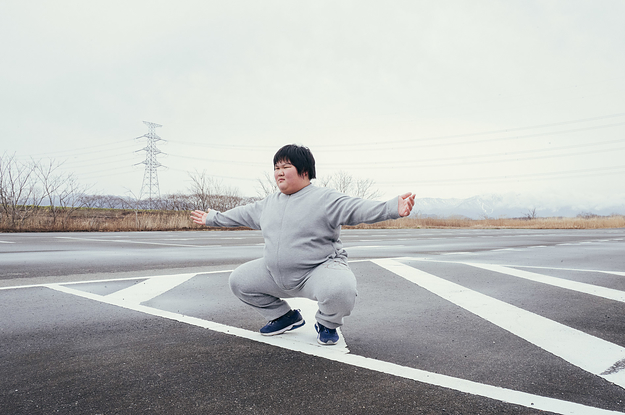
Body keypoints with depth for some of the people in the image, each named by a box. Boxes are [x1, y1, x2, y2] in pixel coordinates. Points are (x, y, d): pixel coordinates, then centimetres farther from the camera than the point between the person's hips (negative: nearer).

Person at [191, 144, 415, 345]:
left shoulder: (325, 199, -11)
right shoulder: (269, 203, 12)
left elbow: (357, 208, -24)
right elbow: (243, 214, 25)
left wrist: (393, 208, -40)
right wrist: (212, 218, 33)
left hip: (318, 270, -7)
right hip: (275, 275, 7)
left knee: (339, 290, -37)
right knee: (239, 280, 5)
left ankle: (327, 324, 2)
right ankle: (285, 317, 19)